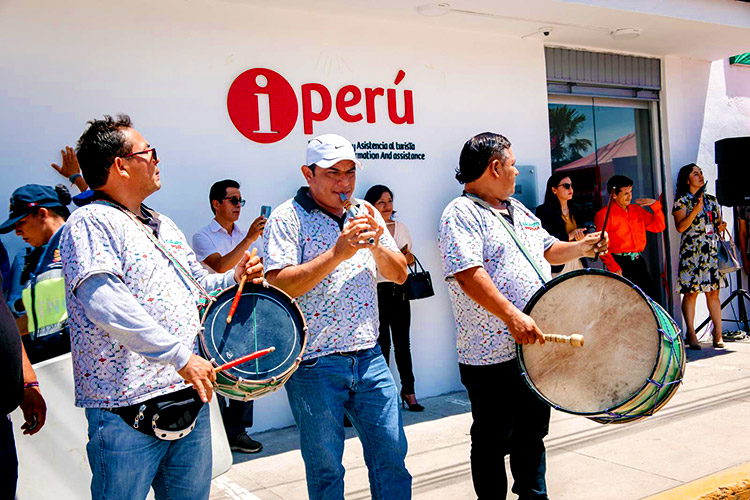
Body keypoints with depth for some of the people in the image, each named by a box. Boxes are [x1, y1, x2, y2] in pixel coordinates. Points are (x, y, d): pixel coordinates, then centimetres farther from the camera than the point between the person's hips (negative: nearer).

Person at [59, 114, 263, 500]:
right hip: (127, 410, -8)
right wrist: (181, 356, -24)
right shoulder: (90, 222, -9)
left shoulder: (163, 225, 18)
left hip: (191, 396, 8)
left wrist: (233, 278, 7)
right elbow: (104, 302, -24)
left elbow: (195, 285, 28)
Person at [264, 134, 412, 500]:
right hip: (314, 365, -4)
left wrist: (376, 245, -9)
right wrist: (337, 253, -23)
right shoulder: (287, 218, -7)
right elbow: (279, 286, -18)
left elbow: (399, 274, 11)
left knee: (392, 456, 11)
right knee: (325, 470, 9)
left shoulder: (365, 215, 11)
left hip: (368, 357, 5)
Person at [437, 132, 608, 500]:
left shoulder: (517, 210, 17)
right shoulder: (461, 214, -12)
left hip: (536, 346, 9)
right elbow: (468, 274, -25)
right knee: (493, 442, 6)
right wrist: (512, 316, -32)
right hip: (494, 356, -9)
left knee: (533, 431, 21)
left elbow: (547, 250, 28)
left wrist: (581, 248, 10)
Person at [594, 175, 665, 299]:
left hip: (638, 261, 6)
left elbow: (659, 226, 15)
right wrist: (614, 268, -17)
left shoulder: (636, 210, 15)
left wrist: (655, 204, 1)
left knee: (653, 294, 2)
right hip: (620, 264, -6)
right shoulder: (604, 214, -5)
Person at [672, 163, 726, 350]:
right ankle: (691, 334, 2)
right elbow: (680, 227, -11)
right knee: (691, 292, -5)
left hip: (712, 251, 5)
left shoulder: (711, 200, 16)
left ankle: (718, 333, 6)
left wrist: (721, 226, 1)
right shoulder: (681, 202, -1)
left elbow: (718, 221, 23)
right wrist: (696, 210, -19)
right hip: (692, 252, -4)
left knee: (713, 291, 3)